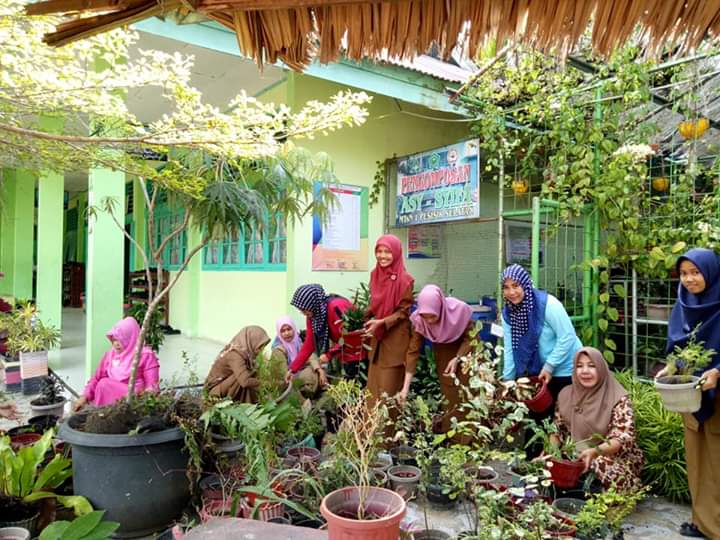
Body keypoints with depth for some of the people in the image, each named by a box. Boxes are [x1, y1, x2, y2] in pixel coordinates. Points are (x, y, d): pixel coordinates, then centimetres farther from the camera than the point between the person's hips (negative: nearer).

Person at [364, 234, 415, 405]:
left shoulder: (405, 279, -14)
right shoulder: (375, 274, 5)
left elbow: (404, 311, -12)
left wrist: (382, 322, -20)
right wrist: (369, 322, 3)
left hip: (396, 337, -6)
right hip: (377, 336, 6)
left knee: (390, 388, 1)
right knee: (373, 386, 12)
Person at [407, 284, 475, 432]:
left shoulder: (460, 310, -37)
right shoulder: (418, 320, -30)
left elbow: (469, 337, -19)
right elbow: (413, 351, -23)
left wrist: (457, 359, -31)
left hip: (465, 346, -2)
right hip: (443, 348, 2)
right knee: (448, 390, 2)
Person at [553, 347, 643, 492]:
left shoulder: (618, 398, -12)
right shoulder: (566, 395, 2)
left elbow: (624, 438, -22)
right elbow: (557, 430, 10)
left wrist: (595, 451, -39)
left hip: (615, 457, -3)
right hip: (576, 457, 3)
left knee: (615, 476, -35)